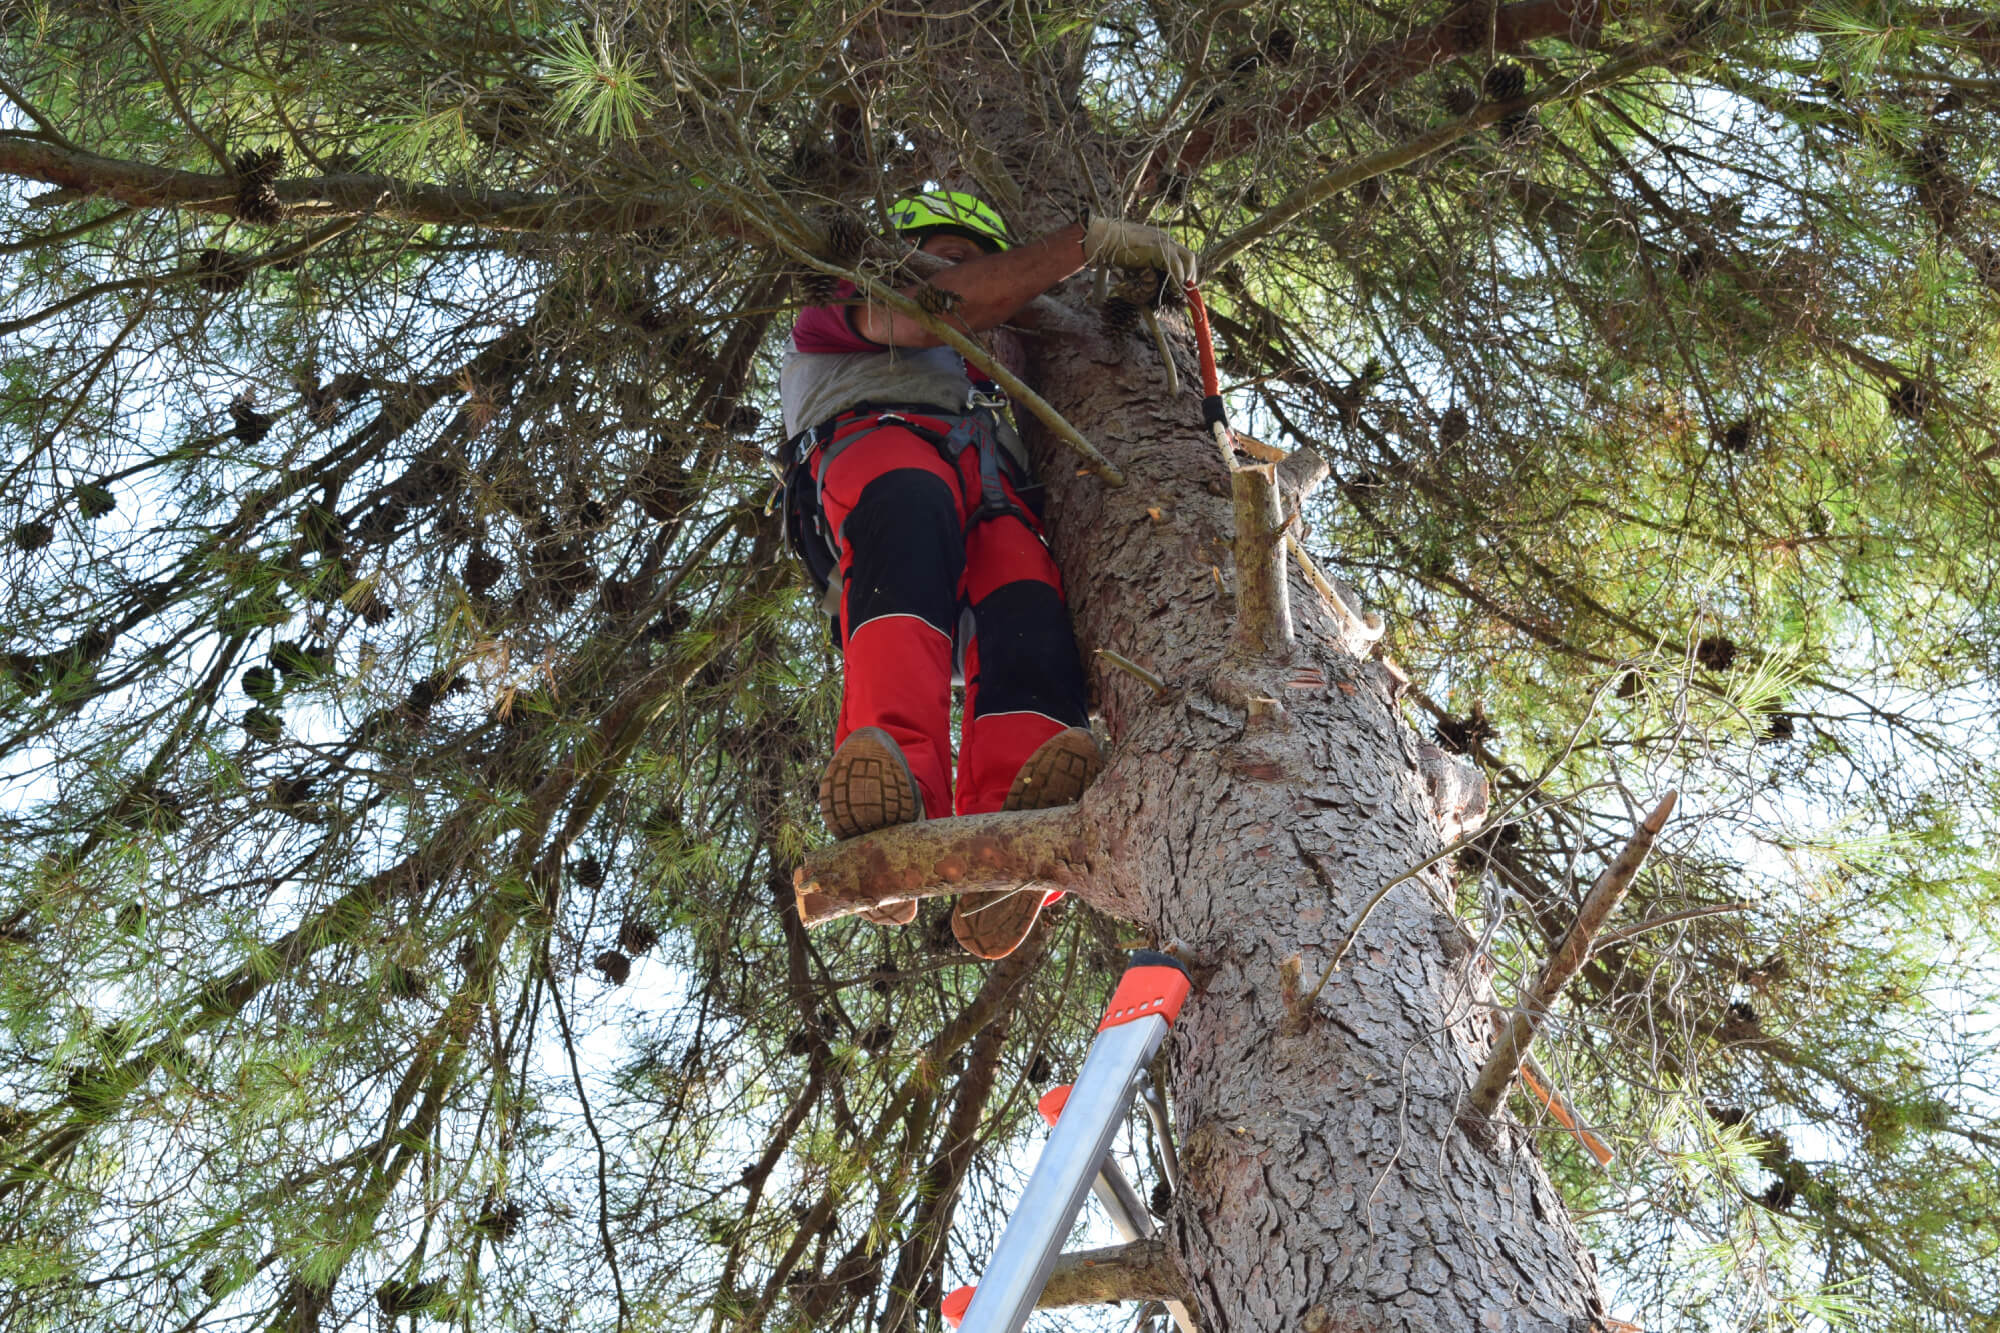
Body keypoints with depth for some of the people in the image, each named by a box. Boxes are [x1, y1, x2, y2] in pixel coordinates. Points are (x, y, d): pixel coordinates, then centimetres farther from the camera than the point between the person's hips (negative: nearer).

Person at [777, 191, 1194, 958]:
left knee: (1030, 610, -32)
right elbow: (940, 307, 13)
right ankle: (897, 781, -63)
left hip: (991, 491, 4)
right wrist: (1093, 238, 11)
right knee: (911, 507, -42)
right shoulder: (836, 313, 35)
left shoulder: (986, 368, 48)